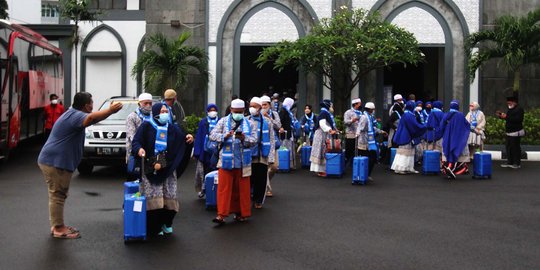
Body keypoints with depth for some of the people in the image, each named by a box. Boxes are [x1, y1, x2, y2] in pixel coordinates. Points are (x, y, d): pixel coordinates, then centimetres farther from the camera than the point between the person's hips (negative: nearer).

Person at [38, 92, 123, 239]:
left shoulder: (73, 113, 14)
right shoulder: (75, 116, -20)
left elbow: (90, 118, 26)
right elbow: (91, 118, -40)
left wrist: (109, 110, 14)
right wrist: (110, 110, -41)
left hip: (54, 161, 11)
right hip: (55, 162, -11)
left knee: (58, 195, 17)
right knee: (57, 195, -5)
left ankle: (58, 225, 26)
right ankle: (58, 229, 0)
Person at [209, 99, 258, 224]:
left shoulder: (250, 124, 8)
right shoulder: (223, 121, 8)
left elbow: (254, 140, 0)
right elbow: (213, 135, -1)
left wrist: (244, 138, -20)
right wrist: (225, 136, -18)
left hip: (243, 162, 1)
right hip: (226, 160, 0)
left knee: (242, 188, 7)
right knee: (224, 187, -3)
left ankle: (241, 213, 18)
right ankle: (221, 214, -1)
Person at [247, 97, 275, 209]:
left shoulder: (267, 121, 4)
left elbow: (271, 140, 4)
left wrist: (271, 157, -1)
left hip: (262, 156, 0)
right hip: (248, 155, 0)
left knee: (261, 180, 7)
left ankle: (258, 201, 21)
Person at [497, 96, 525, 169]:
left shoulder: (519, 109, -11)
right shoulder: (510, 109, 17)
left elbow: (518, 119, -24)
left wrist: (506, 117, -27)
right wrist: (501, 115, 6)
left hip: (515, 133, -9)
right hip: (509, 132, 9)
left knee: (515, 148, -5)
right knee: (508, 147, 9)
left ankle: (517, 163, 1)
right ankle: (509, 162, 15)